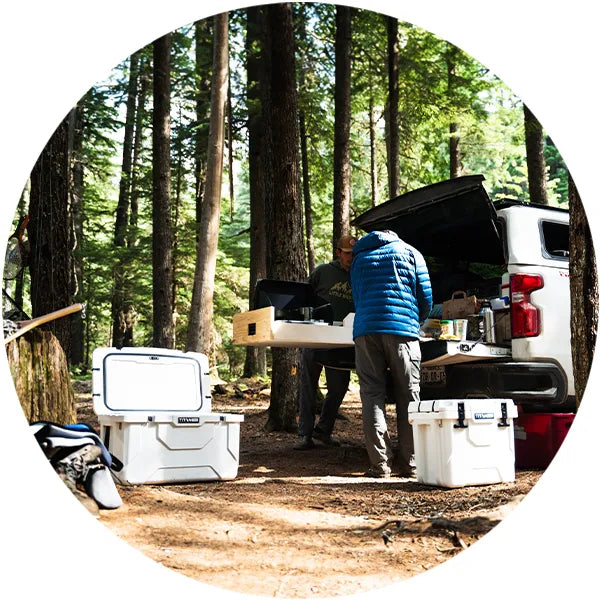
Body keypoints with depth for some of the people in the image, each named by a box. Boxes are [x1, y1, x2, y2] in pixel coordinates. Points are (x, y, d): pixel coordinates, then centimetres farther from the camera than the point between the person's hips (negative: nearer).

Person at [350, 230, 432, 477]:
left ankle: (379, 464, -2)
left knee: (372, 396, 3)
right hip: (402, 330, -1)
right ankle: (409, 464, 5)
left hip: (365, 331, 2)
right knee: (407, 398, 4)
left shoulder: (359, 258, 25)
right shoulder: (410, 252, 18)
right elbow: (425, 298, 12)